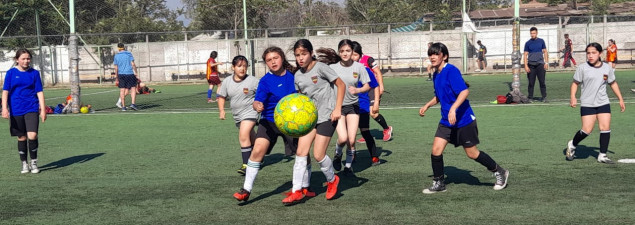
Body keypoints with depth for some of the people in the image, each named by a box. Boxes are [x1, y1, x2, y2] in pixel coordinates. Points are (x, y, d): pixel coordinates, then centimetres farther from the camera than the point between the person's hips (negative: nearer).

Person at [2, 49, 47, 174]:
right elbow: (5, 91, 1)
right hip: (16, 110, 0)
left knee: (32, 136, -14)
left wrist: (43, 109, -1)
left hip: (32, 109, 0)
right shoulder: (11, 73, 2)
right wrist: (4, 108, -9)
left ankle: (34, 162, 4)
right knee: (21, 138, 7)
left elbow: (39, 92, 5)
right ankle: (24, 164, 20)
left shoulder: (34, 73, 4)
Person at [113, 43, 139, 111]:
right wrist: (136, 73, -1)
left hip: (121, 74, 2)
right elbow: (133, 64, -5)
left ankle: (123, 106, 4)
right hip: (130, 74, -2)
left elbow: (116, 68, 5)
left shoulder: (116, 56, 5)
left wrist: (117, 78, 10)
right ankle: (132, 103, -9)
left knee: (122, 90, 4)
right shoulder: (129, 54, 1)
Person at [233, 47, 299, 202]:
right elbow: (257, 101, -20)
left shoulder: (293, 74, -4)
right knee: (258, 150, -20)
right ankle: (246, 190, -11)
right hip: (269, 121, -2)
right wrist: (257, 106, -41)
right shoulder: (265, 81, -11)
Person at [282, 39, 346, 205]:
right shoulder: (298, 76, 7)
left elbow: (341, 85, -8)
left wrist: (337, 109, -14)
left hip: (326, 116, -6)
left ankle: (332, 180, 20)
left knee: (318, 154, -8)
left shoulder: (320, 67, -11)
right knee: (301, 152, -3)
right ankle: (298, 190, 3)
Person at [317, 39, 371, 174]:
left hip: (353, 106, 1)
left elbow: (367, 86, 1)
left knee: (351, 140, -4)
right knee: (343, 138, -16)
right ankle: (338, 154, 19)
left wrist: (357, 90, -19)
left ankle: (349, 165, 20)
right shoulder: (333, 67, -8)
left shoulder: (358, 67, -5)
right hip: (337, 106, -1)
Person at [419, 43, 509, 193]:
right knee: (436, 150, -5)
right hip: (446, 121, 7)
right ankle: (438, 184, 9)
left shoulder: (451, 71, -17)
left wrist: (453, 109, -37)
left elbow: (465, 91, -28)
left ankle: (500, 173, 23)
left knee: (472, 153, 3)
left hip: (464, 120, -7)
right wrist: (427, 105, 15)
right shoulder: (436, 75, 10)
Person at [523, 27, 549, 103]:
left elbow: (545, 52, 10)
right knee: (531, 82, 0)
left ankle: (544, 97, 3)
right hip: (531, 65, 0)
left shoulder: (541, 41, 8)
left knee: (542, 81, -3)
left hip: (540, 64, 0)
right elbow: (525, 55, 4)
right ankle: (530, 97, 7)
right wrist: (526, 66, -5)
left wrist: (546, 62, 0)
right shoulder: (528, 43, 6)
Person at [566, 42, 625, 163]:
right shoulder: (582, 68, -6)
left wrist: (620, 99, 16)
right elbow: (575, 83, 1)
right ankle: (572, 145, 18)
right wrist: (573, 97, -13)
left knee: (606, 128, -4)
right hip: (587, 104, -3)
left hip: (603, 103, 3)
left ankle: (602, 155, 8)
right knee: (587, 130, -10)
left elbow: (613, 83, 16)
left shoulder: (607, 68, 4)